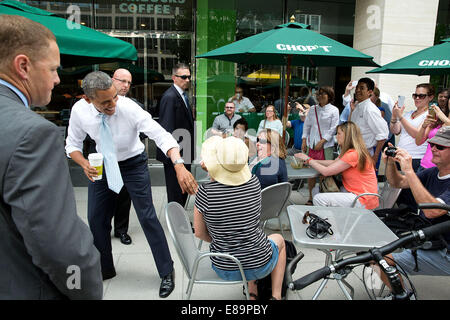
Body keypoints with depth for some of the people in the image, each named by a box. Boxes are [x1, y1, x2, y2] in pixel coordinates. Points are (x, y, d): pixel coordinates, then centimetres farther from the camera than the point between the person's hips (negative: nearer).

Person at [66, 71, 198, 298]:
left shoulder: (129, 108, -30)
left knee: (147, 217, -7)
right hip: (103, 165, 4)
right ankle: (104, 269, 34)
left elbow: (161, 136, -37)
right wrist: (84, 164, -24)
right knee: (96, 220, 10)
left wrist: (179, 166, -53)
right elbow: (73, 144, -3)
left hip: (133, 164, -4)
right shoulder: (79, 110, -18)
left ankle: (167, 272, 11)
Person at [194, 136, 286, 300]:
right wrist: (211, 168, 3)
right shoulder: (254, 182, -15)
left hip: (223, 269, 1)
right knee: (279, 239, 33)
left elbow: (199, 233, -8)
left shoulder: (205, 192, -21)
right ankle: (276, 295, 31)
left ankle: (252, 293, 30)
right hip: (259, 265, 0)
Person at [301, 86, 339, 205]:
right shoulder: (313, 109, 13)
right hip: (311, 145, 4)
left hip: (326, 146, -4)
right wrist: (304, 141, 6)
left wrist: (322, 142, -11)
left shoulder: (334, 110, 1)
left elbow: (333, 129, -4)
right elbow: (307, 125, 15)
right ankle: (310, 197, 16)